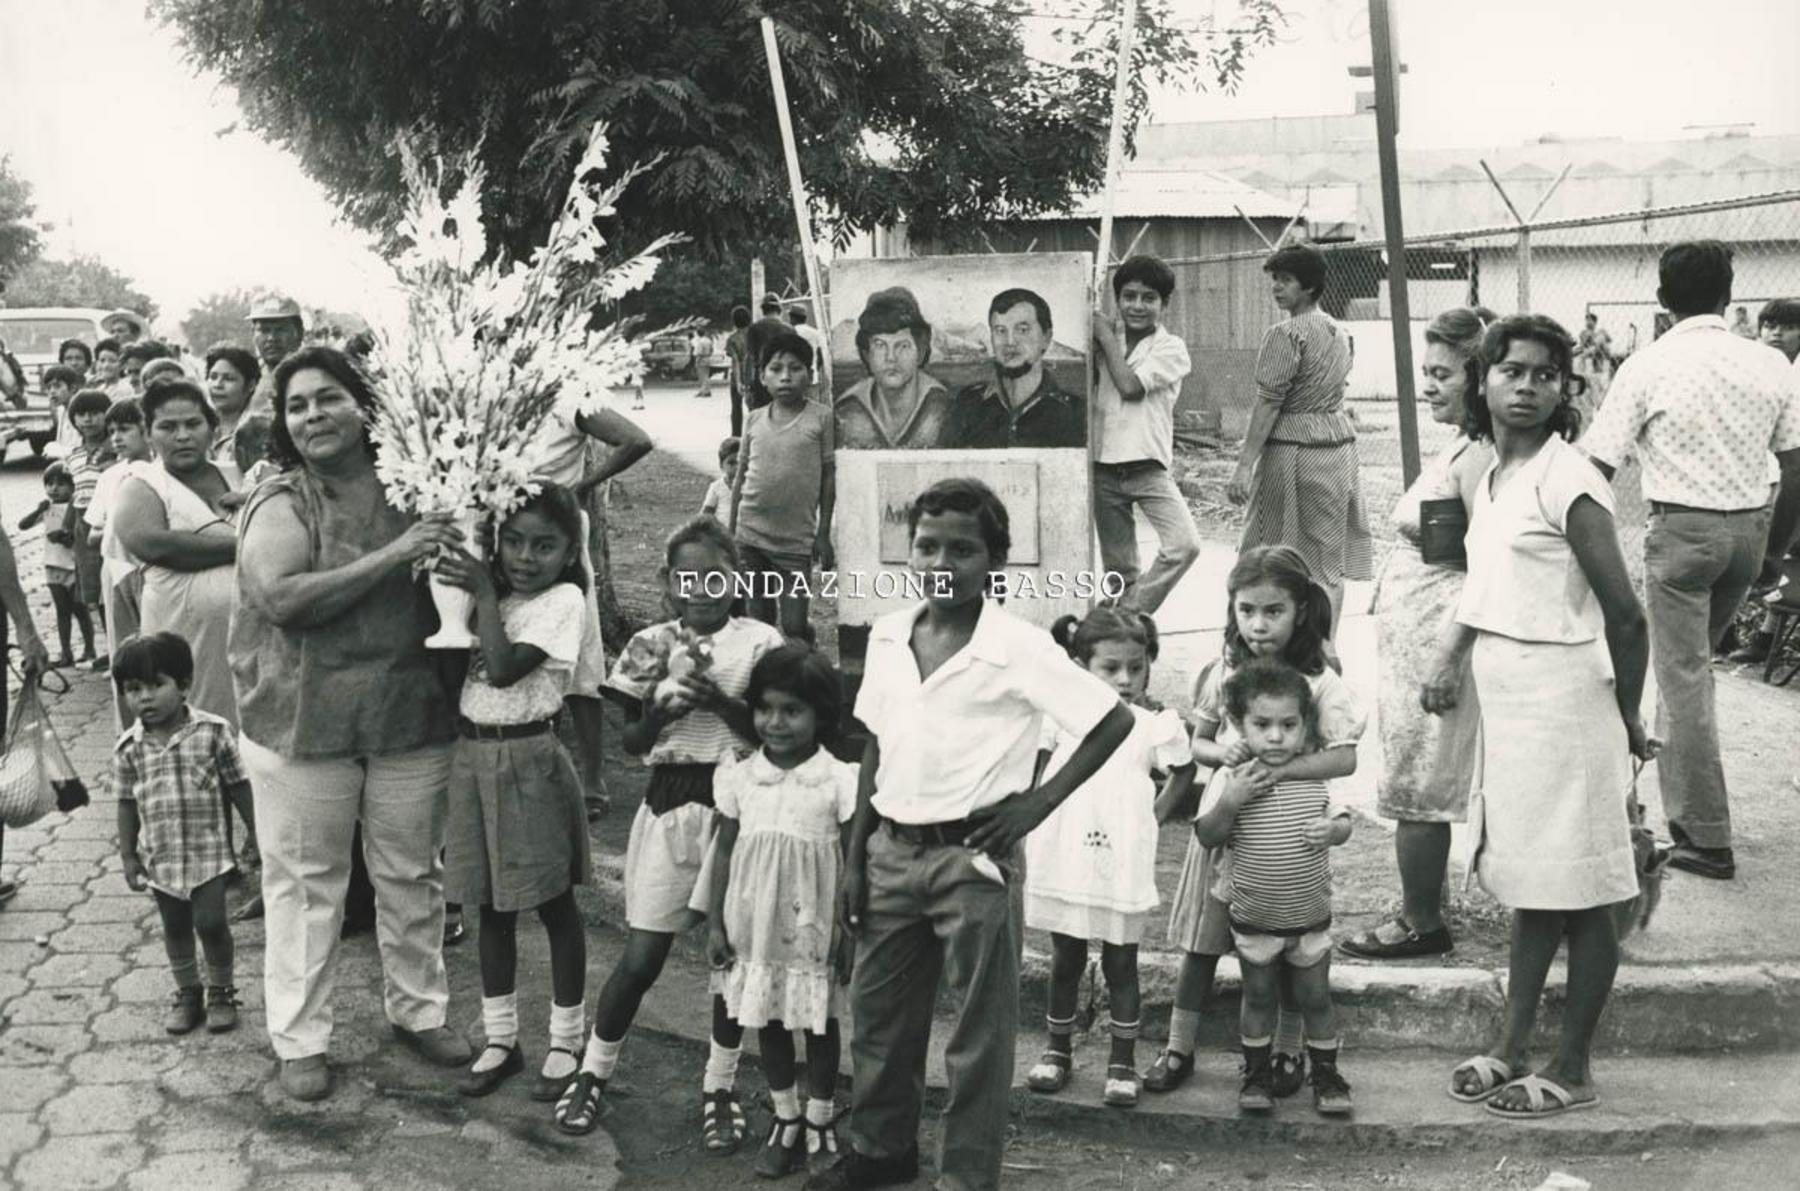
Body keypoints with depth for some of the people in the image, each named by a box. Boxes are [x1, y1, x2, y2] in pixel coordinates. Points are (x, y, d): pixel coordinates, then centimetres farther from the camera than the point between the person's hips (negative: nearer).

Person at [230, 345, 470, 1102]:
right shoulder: (280, 504, -7)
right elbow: (281, 598, -23)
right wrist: (390, 557, -24)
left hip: (410, 718, 3)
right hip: (303, 721, -3)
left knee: (412, 875, 15)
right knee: (304, 882, 7)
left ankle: (418, 1011, 33)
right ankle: (300, 1040, 21)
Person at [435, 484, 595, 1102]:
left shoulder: (564, 599, -12)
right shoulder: (492, 593, 8)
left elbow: (504, 668, -23)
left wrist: (484, 592, -16)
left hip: (529, 760, -6)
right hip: (472, 754, 6)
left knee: (554, 903, 6)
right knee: (491, 904, 14)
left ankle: (566, 1042, 20)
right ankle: (500, 1038, 27)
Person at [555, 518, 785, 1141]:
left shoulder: (760, 642, -4)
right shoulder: (651, 645, 2)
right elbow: (632, 742, 4)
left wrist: (718, 699, -19)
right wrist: (662, 704, -15)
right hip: (669, 803, 1)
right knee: (642, 953, 4)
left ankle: (720, 1088, 23)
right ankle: (593, 1072, 22)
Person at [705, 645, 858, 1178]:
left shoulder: (838, 781, -12)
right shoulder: (740, 778, -3)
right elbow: (724, 852, 4)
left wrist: (848, 930, -8)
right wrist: (715, 924, 3)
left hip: (812, 930, -3)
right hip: (757, 928, 3)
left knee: (820, 1024, 10)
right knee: (768, 1022, 14)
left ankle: (820, 1123, 27)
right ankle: (785, 1120, 30)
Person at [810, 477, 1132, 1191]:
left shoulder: (1019, 649, -14)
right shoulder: (887, 636, 3)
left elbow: (1114, 721, -11)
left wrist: (1040, 803, -12)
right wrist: (856, 856, 10)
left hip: (972, 857, -6)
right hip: (892, 851, 6)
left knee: (978, 1032, 6)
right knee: (878, 1013, 17)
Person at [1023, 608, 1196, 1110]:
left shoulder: (1156, 723, -5)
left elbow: (1183, 772, 12)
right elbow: (1033, 766, 10)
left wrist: (1153, 815, 4)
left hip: (1123, 866, -1)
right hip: (1064, 858, 1)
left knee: (1120, 964, 8)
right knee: (1065, 960, 14)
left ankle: (1123, 1062, 19)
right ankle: (1058, 1050, 28)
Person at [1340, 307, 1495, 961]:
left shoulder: (1476, 456, -19)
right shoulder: (1462, 448, 11)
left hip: (1435, 637, -10)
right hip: (1413, 636, 10)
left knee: (1414, 784, 2)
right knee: (1418, 781, 17)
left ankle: (1422, 922, 15)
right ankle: (1421, 911, 29)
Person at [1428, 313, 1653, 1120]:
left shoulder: (1566, 479, -17)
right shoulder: (1493, 477, 8)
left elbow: (1625, 614, -15)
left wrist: (1628, 720, -6)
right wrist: (1451, 658, 9)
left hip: (1562, 698, -8)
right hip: (1506, 698, 8)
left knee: (1580, 896, 5)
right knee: (1529, 886, 18)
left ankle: (1572, 1071, 17)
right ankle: (1510, 1049, 28)